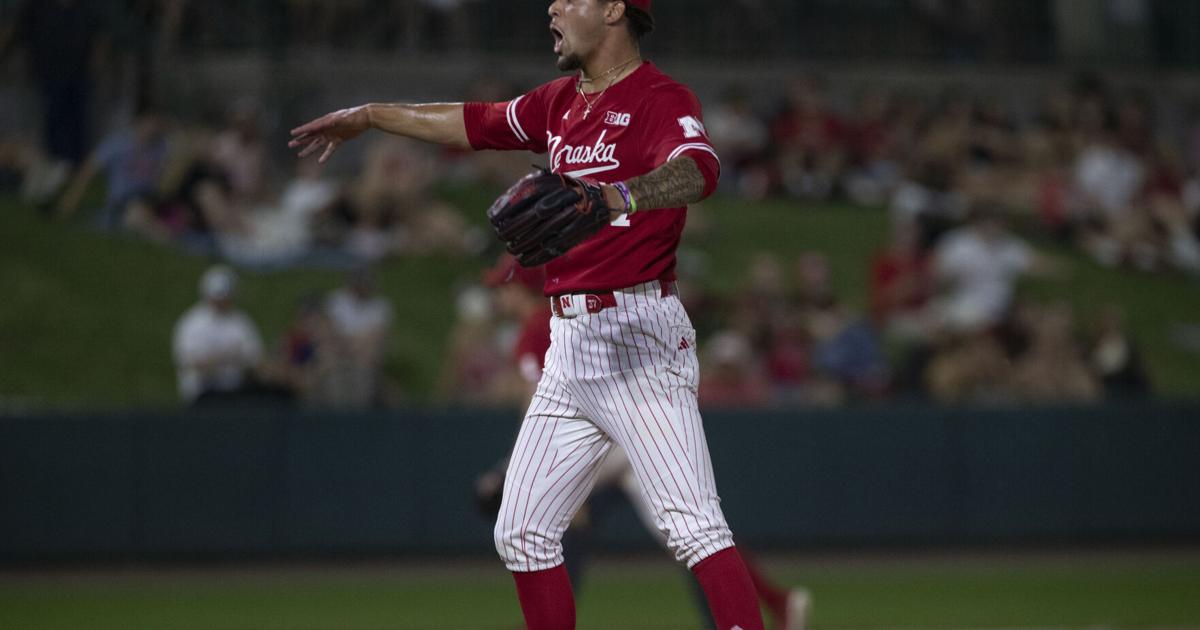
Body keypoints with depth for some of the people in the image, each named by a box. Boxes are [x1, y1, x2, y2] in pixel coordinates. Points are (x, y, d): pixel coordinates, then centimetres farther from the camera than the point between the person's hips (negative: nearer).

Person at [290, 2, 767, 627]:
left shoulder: (662, 100, -10)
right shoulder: (561, 101, 16)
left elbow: (699, 170, -30)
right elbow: (477, 122, 32)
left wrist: (615, 197, -48)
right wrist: (368, 117, 42)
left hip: (638, 336, -9)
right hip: (569, 341, 9)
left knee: (691, 523, -20)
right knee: (522, 533, 10)